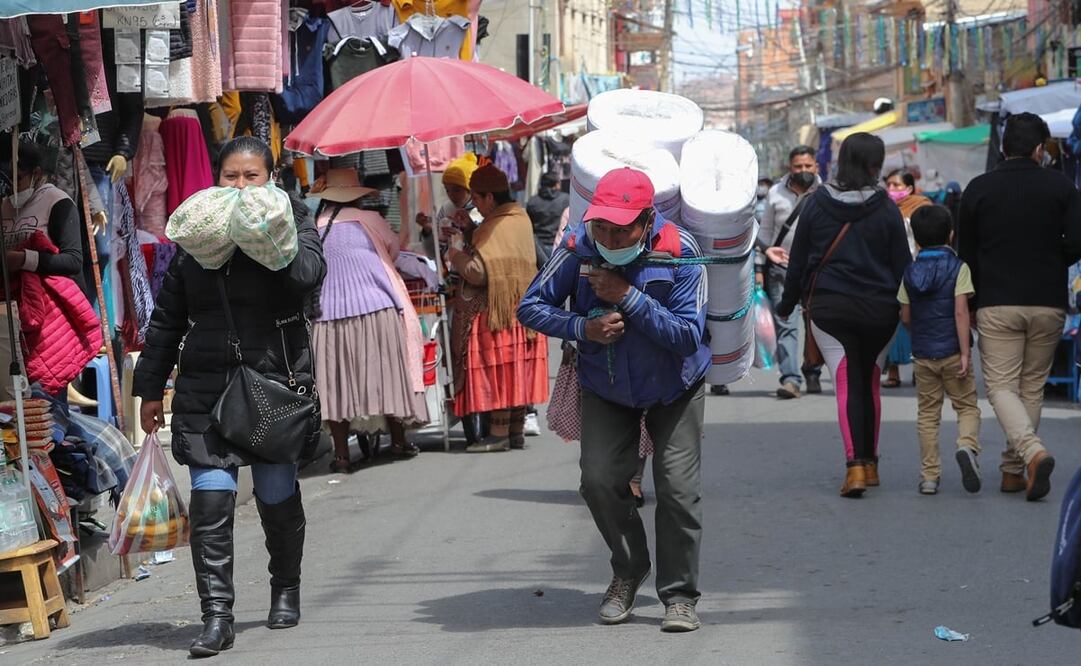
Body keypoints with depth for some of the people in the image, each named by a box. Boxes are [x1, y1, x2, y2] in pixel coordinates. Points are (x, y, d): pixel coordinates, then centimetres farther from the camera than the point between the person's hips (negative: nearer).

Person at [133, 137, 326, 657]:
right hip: (205, 388, 1)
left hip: (275, 380, -1)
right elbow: (167, 317, 14)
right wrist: (150, 388, 13)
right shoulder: (195, 231, 10)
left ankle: (286, 590, 32)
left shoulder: (292, 221, 4)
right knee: (210, 499, -8)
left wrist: (272, 237, -21)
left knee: (277, 496, 7)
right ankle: (217, 615, -5)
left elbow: (308, 275, -18)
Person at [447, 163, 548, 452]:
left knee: (496, 372, -3)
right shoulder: (522, 219, 8)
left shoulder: (493, 229, -19)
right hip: (523, 308, 9)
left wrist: (456, 253, -6)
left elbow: (477, 273, -23)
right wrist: (468, 238, 11)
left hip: (496, 312, -9)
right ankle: (517, 431, 15)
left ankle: (499, 433, -1)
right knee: (517, 371, 11)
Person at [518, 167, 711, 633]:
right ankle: (628, 571, 18)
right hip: (606, 388, 2)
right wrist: (582, 327, -28)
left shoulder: (679, 252, -26)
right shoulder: (578, 247, -21)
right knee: (600, 480, -8)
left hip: (675, 389, -2)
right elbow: (531, 307, -11)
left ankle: (680, 595, 6)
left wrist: (628, 297, -34)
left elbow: (689, 336, -28)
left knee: (678, 487, -8)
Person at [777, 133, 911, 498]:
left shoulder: (816, 203, 0)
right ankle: (869, 463, 22)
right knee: (870, 383, 16)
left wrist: (788, 302, 17)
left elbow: (798, 258, 6)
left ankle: (855, 465, -18)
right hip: (878, 309, 0)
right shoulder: (885, 208, -4)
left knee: (847, 384, -4)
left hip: (829, 307, 0)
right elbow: (901, 263, 0)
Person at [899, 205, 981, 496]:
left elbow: (905, 317, 7)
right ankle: (967, 445, -22)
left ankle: (929, 475, 7)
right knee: (967, 407, 7)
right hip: (952, 351, -3)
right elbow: (961, 312, -15)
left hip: (922, 354, 3)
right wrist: (965, 353, -15)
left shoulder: (910, 272, 4)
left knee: (927, 414, 10)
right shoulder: (959, 267, -8)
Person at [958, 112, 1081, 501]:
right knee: (1032, 387, 13)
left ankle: (1033, 452, -25)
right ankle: (1013, 470, 14)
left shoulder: (978, 190, 2)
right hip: (1048, 304, 1)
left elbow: (966, 253, 5)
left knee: (1001, 386, -1)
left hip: (996, 305, -1)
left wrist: (973, 304, 16)